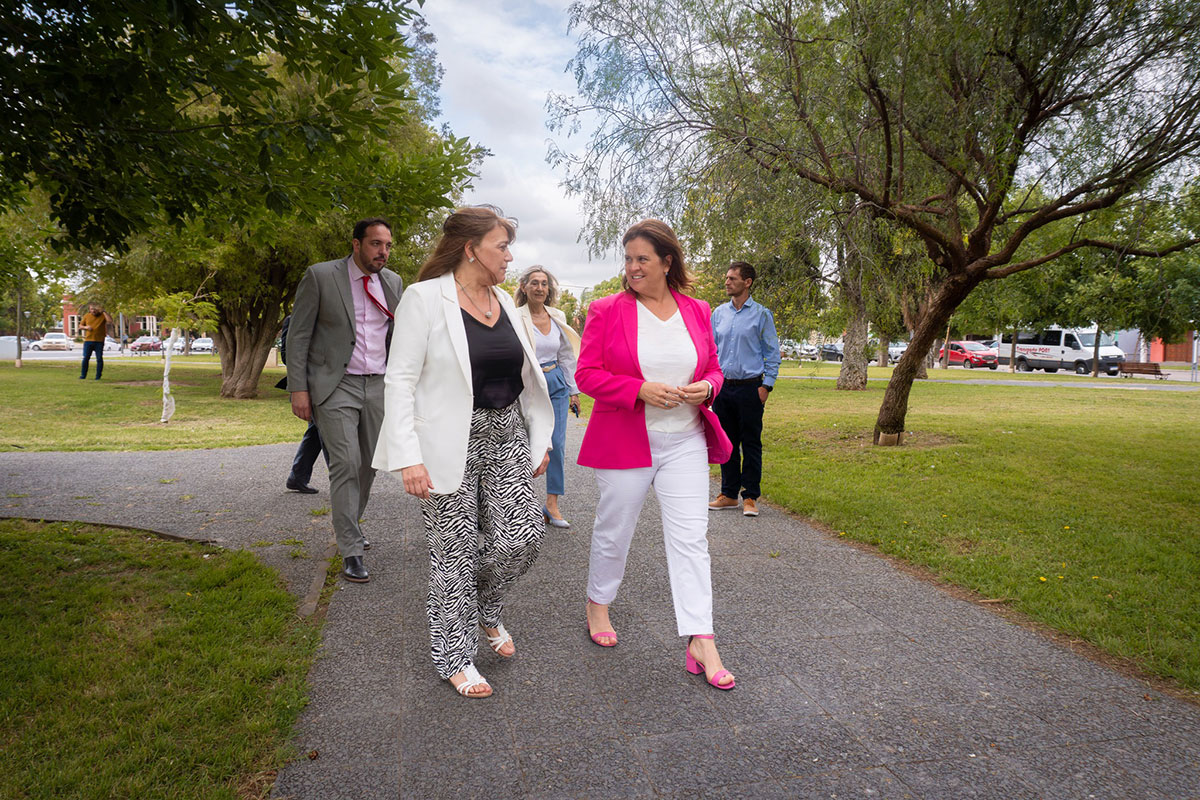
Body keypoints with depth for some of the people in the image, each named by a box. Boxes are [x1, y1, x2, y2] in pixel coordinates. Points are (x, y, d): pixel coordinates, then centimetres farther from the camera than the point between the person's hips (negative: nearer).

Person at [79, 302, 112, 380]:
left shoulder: (102, 315, 1)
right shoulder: (86, 316, 9)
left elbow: (110, 321, -20)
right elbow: (80, 326, 17)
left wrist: (104, 311, -18)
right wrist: (85, 327, -6)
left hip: (99, 341, -2)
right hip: (88, 341, 2)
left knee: (99, 359, 0)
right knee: (85, 358, 1)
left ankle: (98, 376, 7)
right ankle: (83, 375, 9)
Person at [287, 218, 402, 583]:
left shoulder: (393, 282, 8)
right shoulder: (320, 276, -5)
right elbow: (298, 335, -4)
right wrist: (298, 388, -10)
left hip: (378, 385, 5)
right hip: (336, 386, -5)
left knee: (369, 464, 12)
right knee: (346, 464, -9)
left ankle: (349, 527, 34)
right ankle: (351, 551, 0)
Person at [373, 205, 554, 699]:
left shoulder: (503, 301, 11)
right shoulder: (425, 298, -8)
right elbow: (400, 380, -12)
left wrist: (539, 438, 14)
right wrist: (408, 456, -19)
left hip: (506, 436, 6)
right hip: (450, 444, -6)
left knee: (524, 533, 0)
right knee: (455, 551, 4)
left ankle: (487, 611, 31)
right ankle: (454, 657, 25)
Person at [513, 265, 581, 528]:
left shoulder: (558, 318, 7)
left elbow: (566, 357, 13)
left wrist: (573, 391, 12)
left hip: (556, 384, 5)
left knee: (557, 443, 1)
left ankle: (552, 504, 9)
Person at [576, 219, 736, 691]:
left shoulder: (696, 312, 7)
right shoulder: (607, 311, -3)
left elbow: (713, 369, 15)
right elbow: (587, 374, -6)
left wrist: (706, 388, -9)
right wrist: (641, 390, -20)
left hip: (685, 442, 2)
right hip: (624, 442, -2)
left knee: (690, 536, -1)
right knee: (614, 529, 12)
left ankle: (700, 641, 6)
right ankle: (598, 605, 38)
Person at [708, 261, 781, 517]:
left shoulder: (762, 314, -1)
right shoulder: (718, 313, 10)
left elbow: (773, 353, 1)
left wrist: (767, 385, -8)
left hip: (750, 388, -4)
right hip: (723, 388, 4)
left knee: (751, 443, 1)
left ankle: (750, 497, 10)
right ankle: (728, 494, 20)